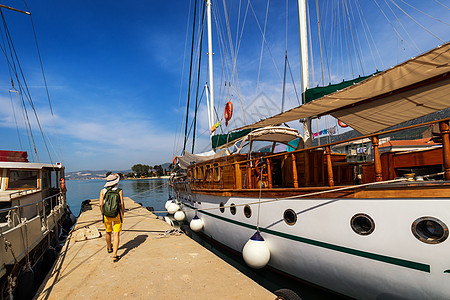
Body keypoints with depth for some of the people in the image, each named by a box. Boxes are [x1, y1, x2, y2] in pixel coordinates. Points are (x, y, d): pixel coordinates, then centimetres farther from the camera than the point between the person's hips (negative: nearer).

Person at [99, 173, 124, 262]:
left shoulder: (103, 191, -3)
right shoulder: (119, 191, -8)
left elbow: (101, 204, -6)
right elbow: (122, 204, -11)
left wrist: (102, 214, 9)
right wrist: (123, 213, 3)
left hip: (107, 215, 3)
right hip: (117, 215, -2)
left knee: (108, 232, 23)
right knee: (116, 234, 2)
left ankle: (109, 248, 46)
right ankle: (114, 255, -3)